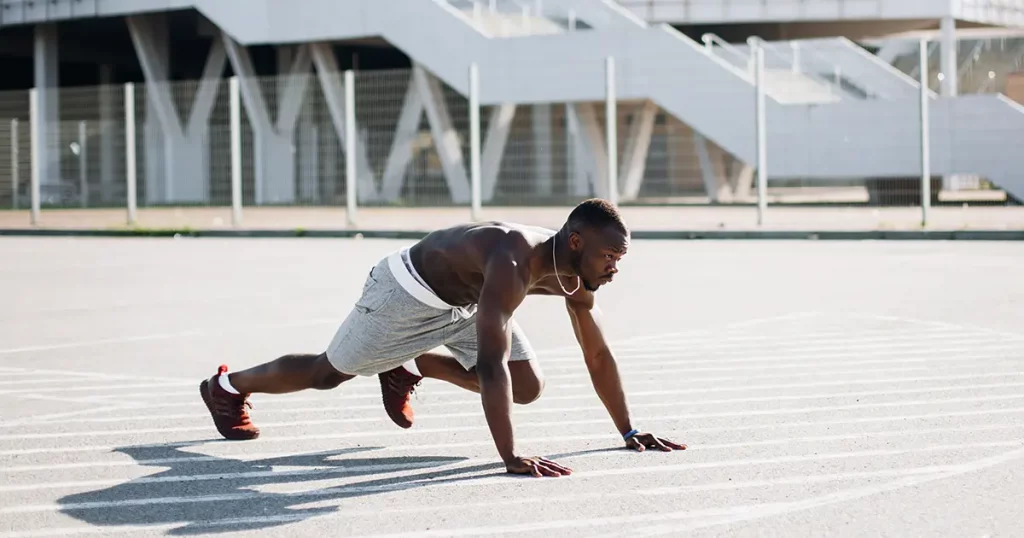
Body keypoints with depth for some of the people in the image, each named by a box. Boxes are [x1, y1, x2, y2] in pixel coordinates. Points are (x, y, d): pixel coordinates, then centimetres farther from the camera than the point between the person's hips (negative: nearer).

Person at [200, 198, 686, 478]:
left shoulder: (574, 274, -19)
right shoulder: (514, 262, -44)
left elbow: (597, 354, -5)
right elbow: (492, 363, -50)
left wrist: (629, 433, -5)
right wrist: (510, 457, -53)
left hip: (466, 301, 7)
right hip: (407, 292, -7)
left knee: (528, 388, 1)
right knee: (327, 373, 10)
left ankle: (412, 366, 21)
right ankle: (227, 386, 37)